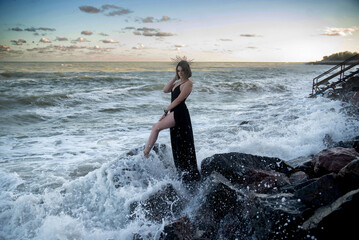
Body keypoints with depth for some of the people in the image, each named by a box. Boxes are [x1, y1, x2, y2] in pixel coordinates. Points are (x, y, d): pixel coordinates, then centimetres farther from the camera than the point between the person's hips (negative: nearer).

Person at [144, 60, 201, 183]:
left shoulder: (188, 83, -8)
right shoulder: (178, 82, 19)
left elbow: (178, 100, -14)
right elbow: (165, 90, 9)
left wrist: (166, 110, -13)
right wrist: (175, 78, 6)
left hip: (180, 113, -10)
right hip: (174, 113, 10)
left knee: (156, 127, -14)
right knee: (177, 143, 11)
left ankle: (145, 153, -8)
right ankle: (184, 172, 18)